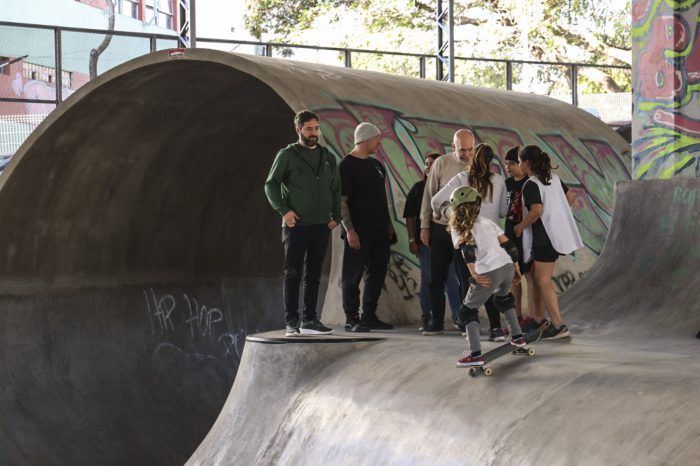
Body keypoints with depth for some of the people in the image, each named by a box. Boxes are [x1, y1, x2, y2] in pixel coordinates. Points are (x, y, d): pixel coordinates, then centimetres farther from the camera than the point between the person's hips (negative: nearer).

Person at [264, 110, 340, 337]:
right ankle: (292, 322, 0)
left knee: (313, 276, 8)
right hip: (296, 225, -4)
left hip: (321, 226, 5)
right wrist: (284, 210, -13)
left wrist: (335, 216, 6)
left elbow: (336, 190, 17)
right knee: (292, 275, -3)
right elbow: (270, 185, -2)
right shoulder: (287, 155, -1)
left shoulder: (328, 158, 13)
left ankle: (310, 320, 13)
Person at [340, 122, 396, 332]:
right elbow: (341, 201, -13)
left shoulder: (376, 165, 15)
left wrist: (389, 226, 16)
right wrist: (349, 230, -19)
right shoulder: (347, 165, -8)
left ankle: (369, 316, 19)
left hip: (379, 232, 8)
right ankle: (352, 319, 1)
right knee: (353, 277, -3)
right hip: (358, 233, -8)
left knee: (377, 275, 10)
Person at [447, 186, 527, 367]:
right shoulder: (487, 221, 19)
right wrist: (516, 269, 24)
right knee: (503, 298, 36)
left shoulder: (458, 228, 4)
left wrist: (474, 274, -20)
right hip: (507, 266, 6)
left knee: (468, 310, 9)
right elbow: (508, 245, 17)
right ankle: (517, 337, 37)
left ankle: (475, 354, -3)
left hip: (488, 273, -6)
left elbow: (468, 249, -15)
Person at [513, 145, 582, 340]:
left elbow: (536, 210, -27)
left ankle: (559, 325, -7)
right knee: (536, 274, 18)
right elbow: (570, 197, 16)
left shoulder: (531, 185, -15)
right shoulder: (554, 178, 10)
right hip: (558, 231, 9)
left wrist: (521, 227, -14)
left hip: (545, 237, -9)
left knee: (543, 280, -4)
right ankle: (539, 318, 23)